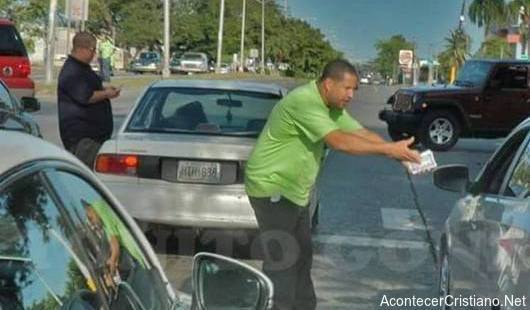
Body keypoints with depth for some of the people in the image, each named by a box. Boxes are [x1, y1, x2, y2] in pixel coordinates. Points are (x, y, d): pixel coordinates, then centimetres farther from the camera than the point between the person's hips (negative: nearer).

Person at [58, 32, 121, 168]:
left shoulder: (82, 68, 18)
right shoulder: (72, 72, -17)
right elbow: (85, 97, -24)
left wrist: (104, 89, 13)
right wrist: (106, 94, -13)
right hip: (80, 132, -11)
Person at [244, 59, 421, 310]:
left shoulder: (332, 107, 8)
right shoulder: (304, 101, -23)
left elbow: (361, 133, 3)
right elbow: (338, 141, -30)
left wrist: (398, 151, -11)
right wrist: (388, 149, -29)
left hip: (294, 191, 10)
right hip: (272, 188, -10)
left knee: (301, 256, 16)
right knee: (281, 260, -9)